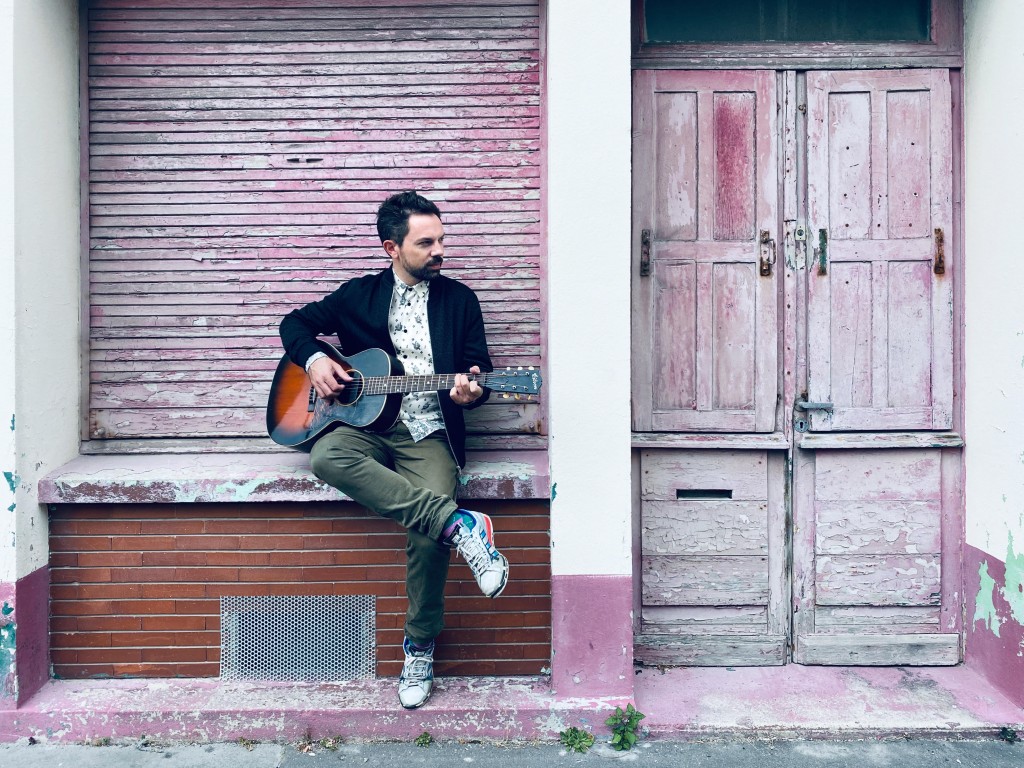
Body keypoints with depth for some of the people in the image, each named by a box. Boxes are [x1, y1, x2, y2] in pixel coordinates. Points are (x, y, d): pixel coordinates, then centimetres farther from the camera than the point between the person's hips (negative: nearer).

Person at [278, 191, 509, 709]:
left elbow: (479, 372, 9)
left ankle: (419, 651, -4)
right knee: (326, 457, -35)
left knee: (428, 534, -27)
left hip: (429, 435, -1)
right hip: (365, 424, 2)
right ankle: (460, 525, -35)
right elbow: (296, 323, 21)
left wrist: (470, 390, -16)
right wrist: (314, 361, -1)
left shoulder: (459, 300, 12)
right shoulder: (359, 295, 14)